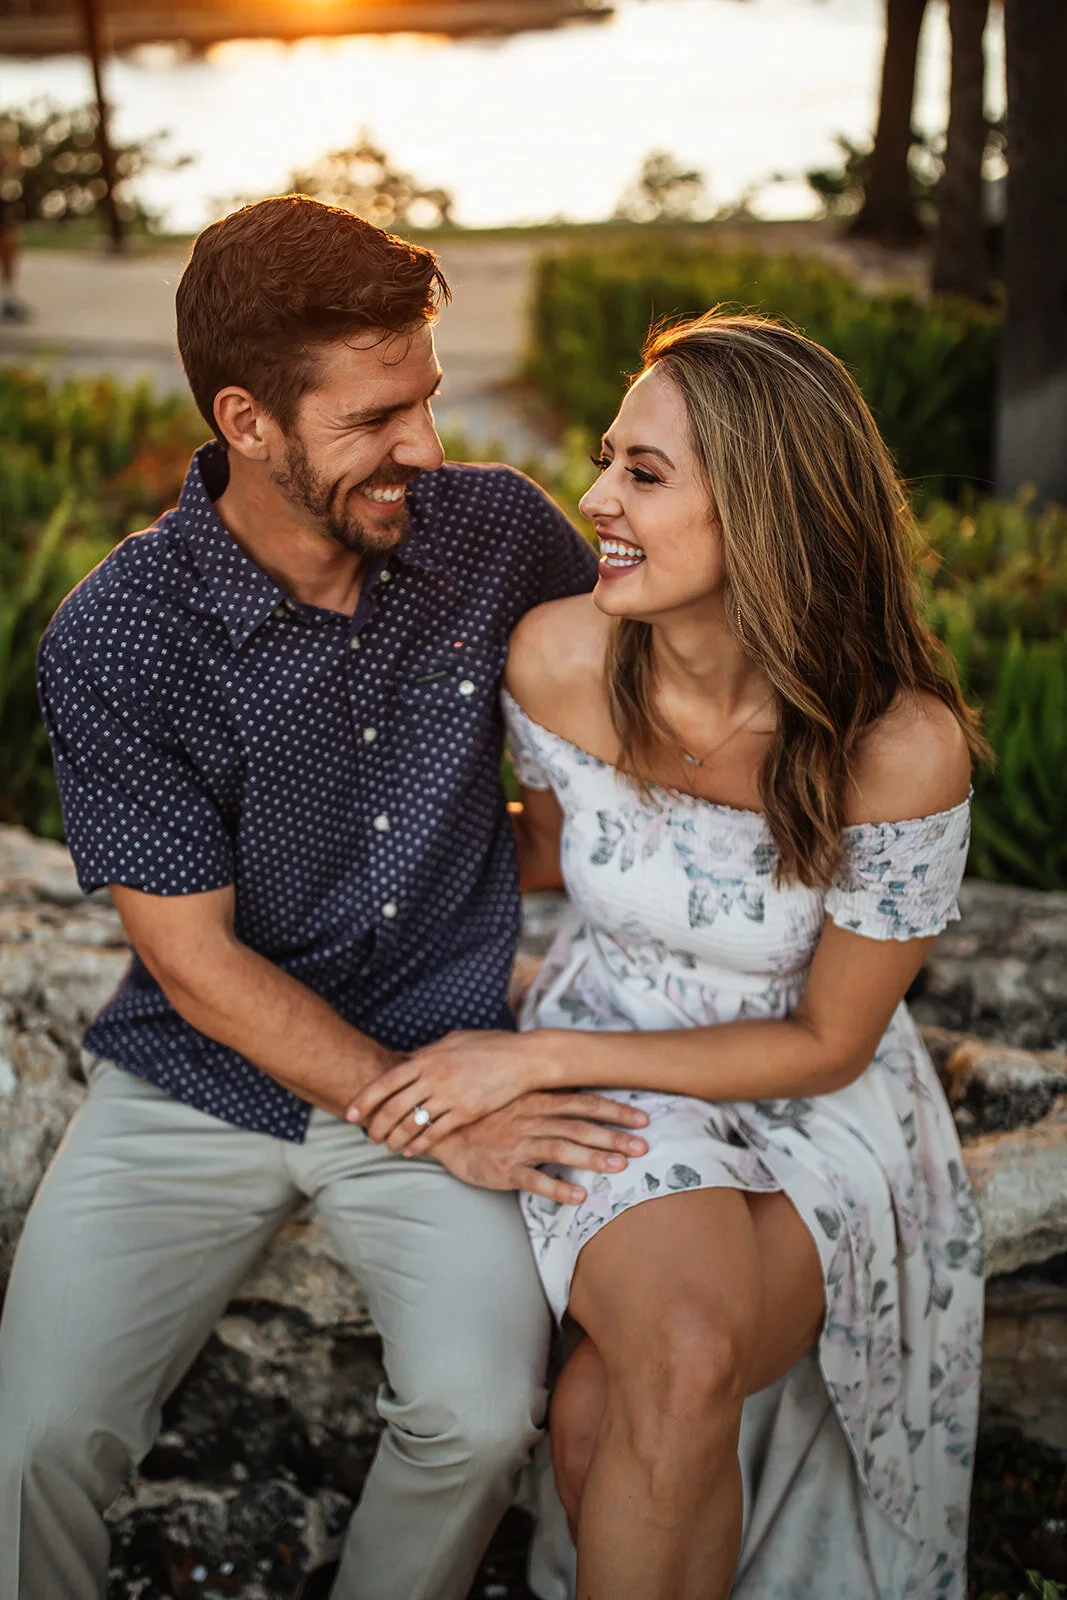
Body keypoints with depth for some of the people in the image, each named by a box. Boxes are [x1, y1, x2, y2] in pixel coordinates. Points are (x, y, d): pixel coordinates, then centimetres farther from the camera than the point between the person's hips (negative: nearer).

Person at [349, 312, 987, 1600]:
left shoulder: (902, 747, -23)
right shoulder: (557, 658, -15)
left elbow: (827, 1044, -13)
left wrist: (539, 1057, -16)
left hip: (816, 1108, -1)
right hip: (610, 1052, 2)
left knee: (608, 1417, -26)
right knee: (685, 1360, -28)